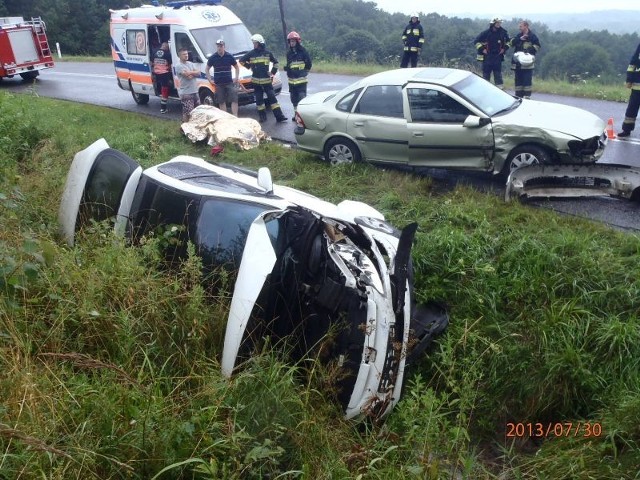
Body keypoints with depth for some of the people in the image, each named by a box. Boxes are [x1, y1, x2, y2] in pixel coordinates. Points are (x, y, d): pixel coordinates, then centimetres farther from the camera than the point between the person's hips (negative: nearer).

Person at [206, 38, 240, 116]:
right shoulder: (212, 58, 1)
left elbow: (236, 67, 12)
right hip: (218, 84, 1)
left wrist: (237, 77, 0)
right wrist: (210, 80, 2)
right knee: (221, 102, 5)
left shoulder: (229, 56, 0)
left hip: (229, 82, -1)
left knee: (234, 100, -8)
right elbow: (207, 69, 11)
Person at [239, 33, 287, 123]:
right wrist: (249, 66, 10)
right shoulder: (251, 53, 1)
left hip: (267, 80, -1)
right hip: (256, 81, 1)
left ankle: (279, 116, -7)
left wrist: (273, 72, 9)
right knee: (259, 99, 4)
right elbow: (241, 60, 14)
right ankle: (262, 116, 13)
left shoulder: (267, 53, 2)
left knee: (272, 97, -5)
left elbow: (275, 62, 16)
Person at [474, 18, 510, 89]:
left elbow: (508, 41, 20)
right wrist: (482, 49, -7)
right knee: (486, 73, 2)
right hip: (487, 57, -2)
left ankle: (500, 88, 8)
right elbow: (477, 41, -1)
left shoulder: (503, 33, 3)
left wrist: (505, 48, 7)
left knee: (498, 74, 3)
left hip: (498, 56, 2)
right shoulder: (486, 33, -6)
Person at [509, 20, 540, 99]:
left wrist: (529, 50, -18)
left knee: (527, 79, -7)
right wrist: (520, 39, -12)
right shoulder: (518, 35, 15)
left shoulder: (532, 36, 0)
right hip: (517, 62, 5)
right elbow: (511, 42, 2)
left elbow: (537, 46, -3)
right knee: (518, 79, 8)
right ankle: (518, 95, 15)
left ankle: (527, 95, -5)